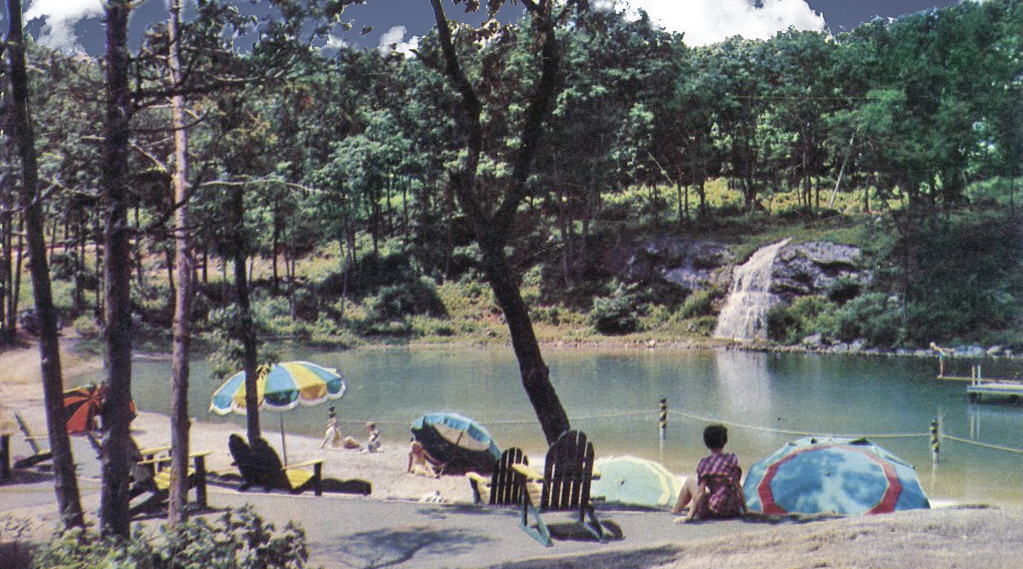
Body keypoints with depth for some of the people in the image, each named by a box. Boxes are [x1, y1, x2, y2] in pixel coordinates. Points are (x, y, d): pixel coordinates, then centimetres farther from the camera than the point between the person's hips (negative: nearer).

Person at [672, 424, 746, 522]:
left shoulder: (705, 463, -10)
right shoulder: (733, 459, 4)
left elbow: (700, 492, -15)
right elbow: (738, 486, 7)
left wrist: (690, 516, -15)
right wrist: (745, 510, 14)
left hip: (716, 511, -5)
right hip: (735, 511, 5)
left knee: (690, 481, 15)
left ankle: (675, 511, 27)